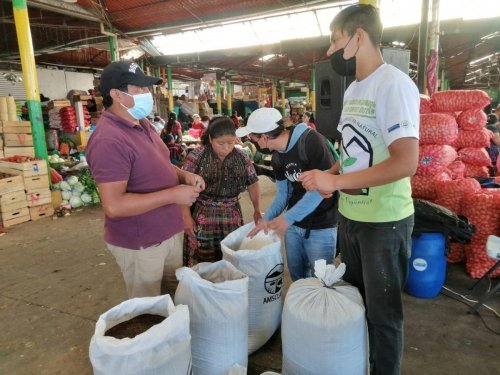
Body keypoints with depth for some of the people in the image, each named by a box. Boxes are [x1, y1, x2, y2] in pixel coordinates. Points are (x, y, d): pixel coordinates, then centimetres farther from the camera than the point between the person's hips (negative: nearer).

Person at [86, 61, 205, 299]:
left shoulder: (142, 124, 5)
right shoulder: (109, 140, -25)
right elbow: (114, 206, -29)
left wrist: (184, 176, -3)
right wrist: (173, 194, -26)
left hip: (168, 232, 9)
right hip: (139, 243, -9)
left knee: (177, 295, 25)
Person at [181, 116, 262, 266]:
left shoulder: (242, 158, -1)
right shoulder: (196, 156, -11)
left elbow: (253, 184, 10)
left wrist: (257, 210, -2)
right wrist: (187, 217, -10)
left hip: (232, 218, 3)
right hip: (202, 218, -2)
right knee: (202, 264, 6)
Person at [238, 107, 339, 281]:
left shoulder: (311, 141, -20)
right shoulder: (277, 157, 5)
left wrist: (288, 217, -21)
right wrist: (266, 219, -4)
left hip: (320, 227, -7)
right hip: (293, 225, 7)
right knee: (297, 276, 19)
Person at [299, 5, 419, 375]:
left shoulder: (394, 84, -17)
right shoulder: (353, 89, 9)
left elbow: (406, 163, -26)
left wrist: (335, 181, -24)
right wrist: (331, 173, 0)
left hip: (384, 221, -8)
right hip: (350, 215, 8)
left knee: (382, 310, 10)